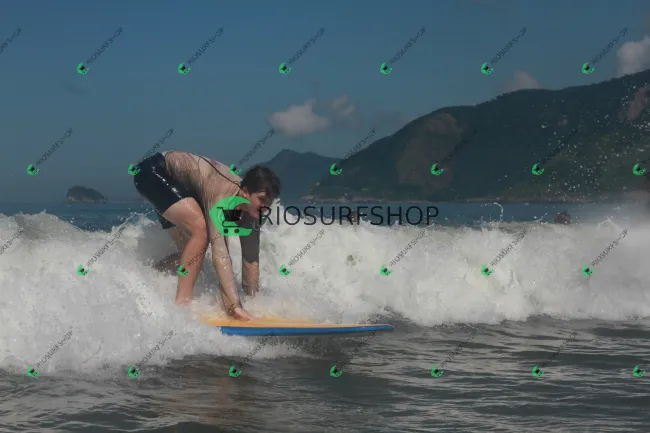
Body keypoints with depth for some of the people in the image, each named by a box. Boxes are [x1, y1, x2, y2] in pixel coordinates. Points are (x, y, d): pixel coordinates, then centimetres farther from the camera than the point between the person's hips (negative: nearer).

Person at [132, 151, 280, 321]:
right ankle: (182, 303, -24)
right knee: (200, 230, -27)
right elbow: (219, 252, -45)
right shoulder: (222, 194, -36)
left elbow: (251, 258, -5)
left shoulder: (248, 210, -12)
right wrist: (235, 306, -51)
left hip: (176, 184, 9)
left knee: (191, 250, 10)